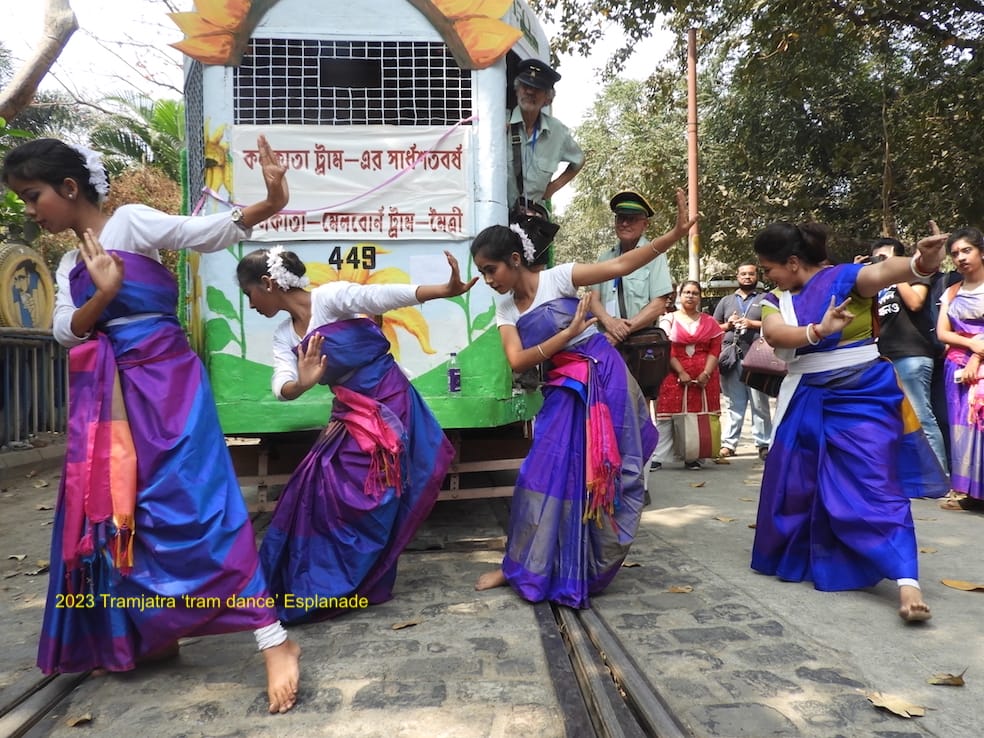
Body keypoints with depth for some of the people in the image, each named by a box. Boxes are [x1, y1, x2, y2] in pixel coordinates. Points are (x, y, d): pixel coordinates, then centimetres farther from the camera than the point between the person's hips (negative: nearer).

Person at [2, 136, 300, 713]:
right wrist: (103, 294, -14)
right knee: (115, 511, 9)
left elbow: (212, 233, -13)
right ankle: (149, 637, 25)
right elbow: (66, 331, 5)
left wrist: (269, 204, -30)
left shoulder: (131, 222, -1)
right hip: (108, 397, 8)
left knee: (190, 502, -14)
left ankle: (274, 639, -11)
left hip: (164, 381, -8)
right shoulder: (71, 264, 18)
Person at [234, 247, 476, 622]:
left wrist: (447, 291, -39)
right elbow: (282, 387, -8)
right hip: (350, 414, 7)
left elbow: (384, 295, -26)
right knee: (327, 490, 3)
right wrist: (301, 384, -33)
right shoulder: (284, 336, 8)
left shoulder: (330, 297, -12)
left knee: (367, 498, -3)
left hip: (388, 402, -7)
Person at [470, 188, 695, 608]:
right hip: (564, 391, 5)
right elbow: (517, 361, -8)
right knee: (547, 472, 5)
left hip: (603, 380, -5)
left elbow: (620, 265, -14)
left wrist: (674, 235, -23)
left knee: (598, 474, 2)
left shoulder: (558, 279, -9)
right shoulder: (506, 309, 5)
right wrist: (567, 334, -18)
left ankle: (584, 570, 17)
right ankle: (521, 566, 17)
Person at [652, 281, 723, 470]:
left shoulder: (709, 321, 14)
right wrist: (681, 372, -12)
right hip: (675, 376, -2)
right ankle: (658, 457, -4)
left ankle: (693, 456, 7)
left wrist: (706, 373, -9)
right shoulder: (669, 319, 8)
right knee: (667, 416, -5)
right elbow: (666, 349, -3)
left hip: (704, 378, 2)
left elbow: (715, 349, 5)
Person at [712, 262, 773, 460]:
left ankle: (763, 444, 3)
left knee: (760, 403, -1)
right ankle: (729, 443, 7)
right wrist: (728, 325, 2)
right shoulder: (726, 301, 22)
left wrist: (752, 324, -7)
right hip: (731, 356, 3)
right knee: (734, 404, 5)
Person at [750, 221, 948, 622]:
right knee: (792, 482, 13)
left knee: (874, 485, -10)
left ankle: (907, 581, -8)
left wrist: (921, 263, -52)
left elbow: (883, 271, -30)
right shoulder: (776, 300, 5)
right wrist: (818, 330, -35)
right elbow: (774, 334, -16)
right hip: (806, 401, 6)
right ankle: (791, 557, 33)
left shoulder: (843, 277, -8)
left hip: (862, 394, -5)